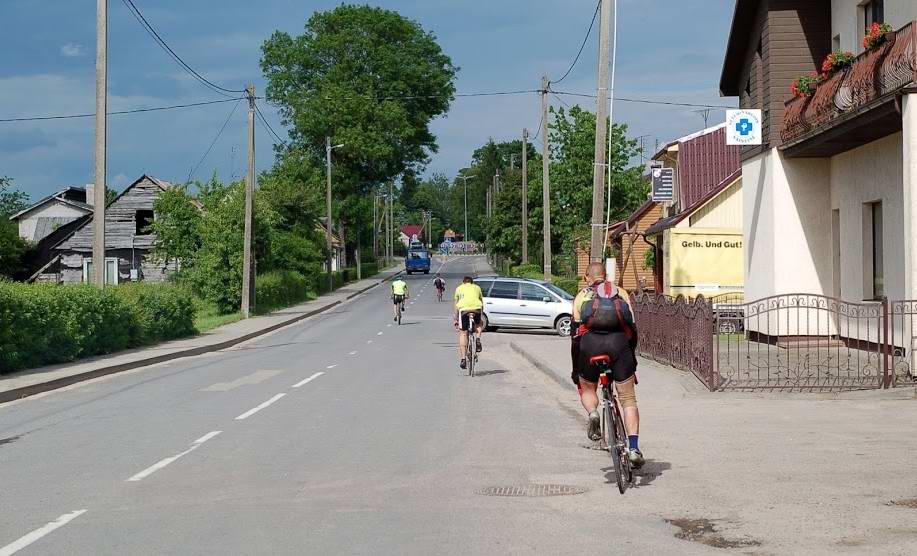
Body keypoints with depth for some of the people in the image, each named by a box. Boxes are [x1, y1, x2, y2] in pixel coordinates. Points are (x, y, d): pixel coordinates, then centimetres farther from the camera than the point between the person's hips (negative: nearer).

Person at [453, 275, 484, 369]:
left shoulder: (459, 288, 27)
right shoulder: (477, 287, 29)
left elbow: (456, 305, 28)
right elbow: (482, 304, 33)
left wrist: (456, 319, 36)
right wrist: (481, 317, 43)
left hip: (463, 309, -1)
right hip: (476, 307, 1)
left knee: (463, 334, 7)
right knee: (479, 324, 31)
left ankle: (463, 359, -1)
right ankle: (478, 339, 3)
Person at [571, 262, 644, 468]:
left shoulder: (582, 296, 20)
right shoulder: (620, 293, 24)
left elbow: (576, 335, 16)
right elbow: (633, 330, 22)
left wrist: (575, 370, 21)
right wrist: (631, 358, 34)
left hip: (591, 343, 0)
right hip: (619, 343, 1)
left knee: (587, 389, 24)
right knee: (628, 399, 6)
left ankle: (593, 413, -8)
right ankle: (634, 448, -6)